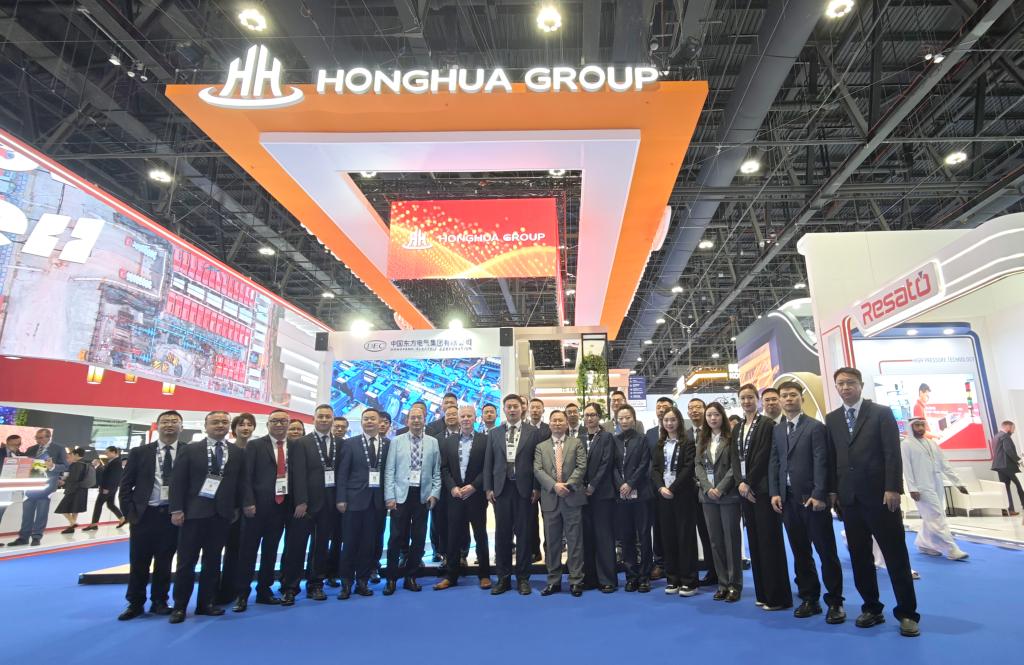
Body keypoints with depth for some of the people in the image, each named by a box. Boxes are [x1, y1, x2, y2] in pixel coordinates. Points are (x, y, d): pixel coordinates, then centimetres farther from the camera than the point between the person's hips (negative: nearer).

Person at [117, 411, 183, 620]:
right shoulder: (139, 452, 4)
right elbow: (125, 486, 5)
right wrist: (130, 513, -3)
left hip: (173, 515, 0)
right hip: (144, 515, 1)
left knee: (164, 562, 10)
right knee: (138, 563, 8)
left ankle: (159, 601, 25)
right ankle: (135, 603, 24)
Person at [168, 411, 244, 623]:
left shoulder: (238, 453, 7)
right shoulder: (190, 450, 1)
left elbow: (240, 482, 9)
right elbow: (178, 481, -2)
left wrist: (237, 508, 4)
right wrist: (177, 509, -9)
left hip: (222, 514, 2)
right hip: (194, 512, -2)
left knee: (213, 561, 10)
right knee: (187, 561, 3)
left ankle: (206, 603, 21)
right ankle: (180, 606, 16)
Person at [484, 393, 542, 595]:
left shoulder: (533, 432, 2)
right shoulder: (494, 433, 9)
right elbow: (488, 463, 8)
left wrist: (536, 488, -6)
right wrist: (488, 488, 2)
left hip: (524, 489, -2)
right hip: (501, 488, 2)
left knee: (524, 534, 4)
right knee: (502, 534, 7)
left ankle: (523, 578, 15)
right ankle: (503, 578, 18)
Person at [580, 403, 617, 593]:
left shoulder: (607, 438, -1)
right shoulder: (580, 439, 11)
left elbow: (606, 463, -8)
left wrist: (593, 486, -11)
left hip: (602, 493, -4)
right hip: (584, 493, 4)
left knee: (604, 536, 0)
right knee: (587, 537, 7)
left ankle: (608, 579, 7)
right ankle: (590, 577, 15)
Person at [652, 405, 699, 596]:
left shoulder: (687, 443, -2)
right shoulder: (659, 445, 12)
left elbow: (688, 468, -10)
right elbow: (654, 469, 6)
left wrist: (673, 489, -15)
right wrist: (661, 487, -10)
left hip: (683, 494, -4)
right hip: (663, 495, 4)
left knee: (686, 536, 0)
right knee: (668, 536, 6)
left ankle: (689, 581, 8)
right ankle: (673, 579, 15)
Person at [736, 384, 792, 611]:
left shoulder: (767, 424, -5)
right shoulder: (737, 429, 14)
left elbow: (764, 457, -12)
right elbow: (736, 459, 11)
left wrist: (748, 483, -12)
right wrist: (741, 484, -3)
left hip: (763, 489, -6)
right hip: (745, 490, 6)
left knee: (769, 541, -3)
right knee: (755, 542, 9)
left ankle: (778, 596, 4)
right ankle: (762, 593, 18)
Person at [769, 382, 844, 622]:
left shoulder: (815, 427, -4)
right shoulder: (777, 430, 14)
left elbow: (821, 463, -10)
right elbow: (773, 463, 11)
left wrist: (819, 495, -16)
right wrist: (774, 493, 2)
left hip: (812, 498, -5)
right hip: (787, 499, 5)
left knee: (826, 552, 2)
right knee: (800, 553, 11)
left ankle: (834, 602, 13)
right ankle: (809, 599, 21)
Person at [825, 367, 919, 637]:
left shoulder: (881, 412, -1)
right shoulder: (832, 419, 10)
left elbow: (893, 453, -7)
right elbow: (832, 457, 9)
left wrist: (892, 488, -14)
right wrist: (833, 490, 5)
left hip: (880, 495, -4)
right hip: (849, 498, 4)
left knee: (896, 555, 3)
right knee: (859, 557, 9)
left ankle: (907, 613, 13)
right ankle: (872, 608, 20)